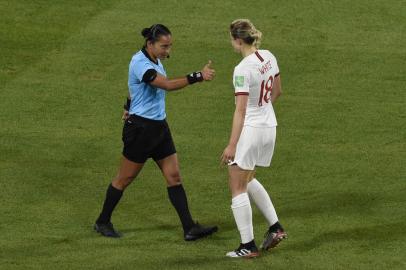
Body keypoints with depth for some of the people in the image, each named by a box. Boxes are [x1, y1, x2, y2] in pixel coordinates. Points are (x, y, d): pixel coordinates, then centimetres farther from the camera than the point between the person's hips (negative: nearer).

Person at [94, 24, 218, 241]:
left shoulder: (155, 60, 7)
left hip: (159, 126, 8)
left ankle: (189, 228, 1)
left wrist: (129, 106, 30)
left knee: (174, 176, 2)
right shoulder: (140, 64, -22)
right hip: (140, 128, -8)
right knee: (125, 179, 5)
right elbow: (167, 85, -36)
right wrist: (197, 77, -39)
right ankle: (102, 222, 22)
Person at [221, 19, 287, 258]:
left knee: (237, 187, 4)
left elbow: (241, 110, -24)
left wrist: (232, 145, -22)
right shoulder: (268, 57, 1)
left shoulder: (243, 69, -22)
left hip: (250, 129, -8)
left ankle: (248, 246, 6)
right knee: (247, 179, 26)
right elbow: (277, 92, 15)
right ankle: (275, 227, 21)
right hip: (270, 126, 8)